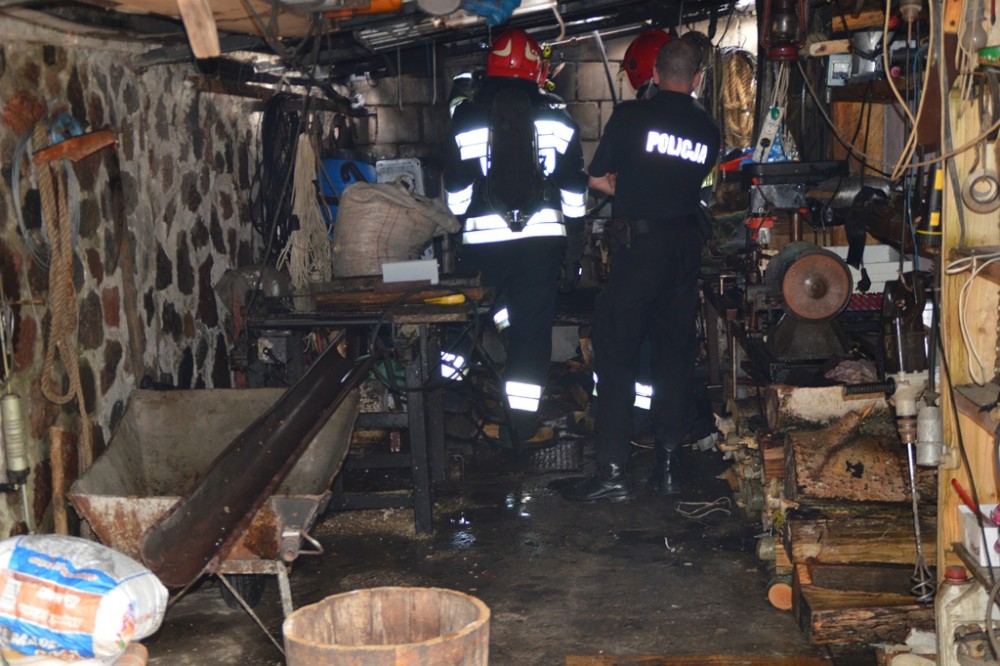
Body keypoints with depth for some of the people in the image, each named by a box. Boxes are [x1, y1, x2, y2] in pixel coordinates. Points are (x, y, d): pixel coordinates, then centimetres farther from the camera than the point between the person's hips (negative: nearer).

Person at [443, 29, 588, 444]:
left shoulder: (467, 118, 0)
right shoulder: (556, 119, 2)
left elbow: (456, 194, 3)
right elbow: (574, 189, 6)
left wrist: (463, 216, 22)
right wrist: (574, 217, 24)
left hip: (483, 239, 0)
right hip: (542, 238, 0)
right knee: (534, 324, 4)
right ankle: (524, 420, 3)